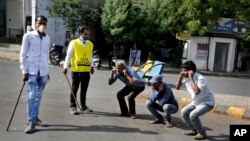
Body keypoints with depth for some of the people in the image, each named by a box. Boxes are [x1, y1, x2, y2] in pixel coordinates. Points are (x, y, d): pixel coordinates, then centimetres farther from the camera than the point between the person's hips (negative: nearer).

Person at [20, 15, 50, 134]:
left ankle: (35, 118, 19)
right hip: (32, 71, -4)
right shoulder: (28, 36, -2)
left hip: (43, 72, 4)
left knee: (38, 96, 10)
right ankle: (31, 122, -1)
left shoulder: (47, 38, 11)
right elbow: (23, 55, -2)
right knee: (31, 96, -5)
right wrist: (24, 71, -7)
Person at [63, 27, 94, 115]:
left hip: (86, 70, 4)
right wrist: (65, 67, -7)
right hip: (76, 70, -4)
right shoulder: (74, 43, -3)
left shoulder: (90, 44, 11)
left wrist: (92, 66, 13)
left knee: (84, 89, 13)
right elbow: (68, 55, -4)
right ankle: (73, 107, 12)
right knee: (74, 89, 4)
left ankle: (83, 106, 25)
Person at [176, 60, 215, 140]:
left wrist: (191, 78, -37)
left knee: (193, 115, -24)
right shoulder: (186, 78, -7)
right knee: (184, 112, 4)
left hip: (207, 102, -8)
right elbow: (177, 87, 0)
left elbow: (197, 91, -45)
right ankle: (193, 130, 20)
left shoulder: (200, 78, -30)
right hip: (196, 102, 8)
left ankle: (202, 133, -2)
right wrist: (180, 77, -15)